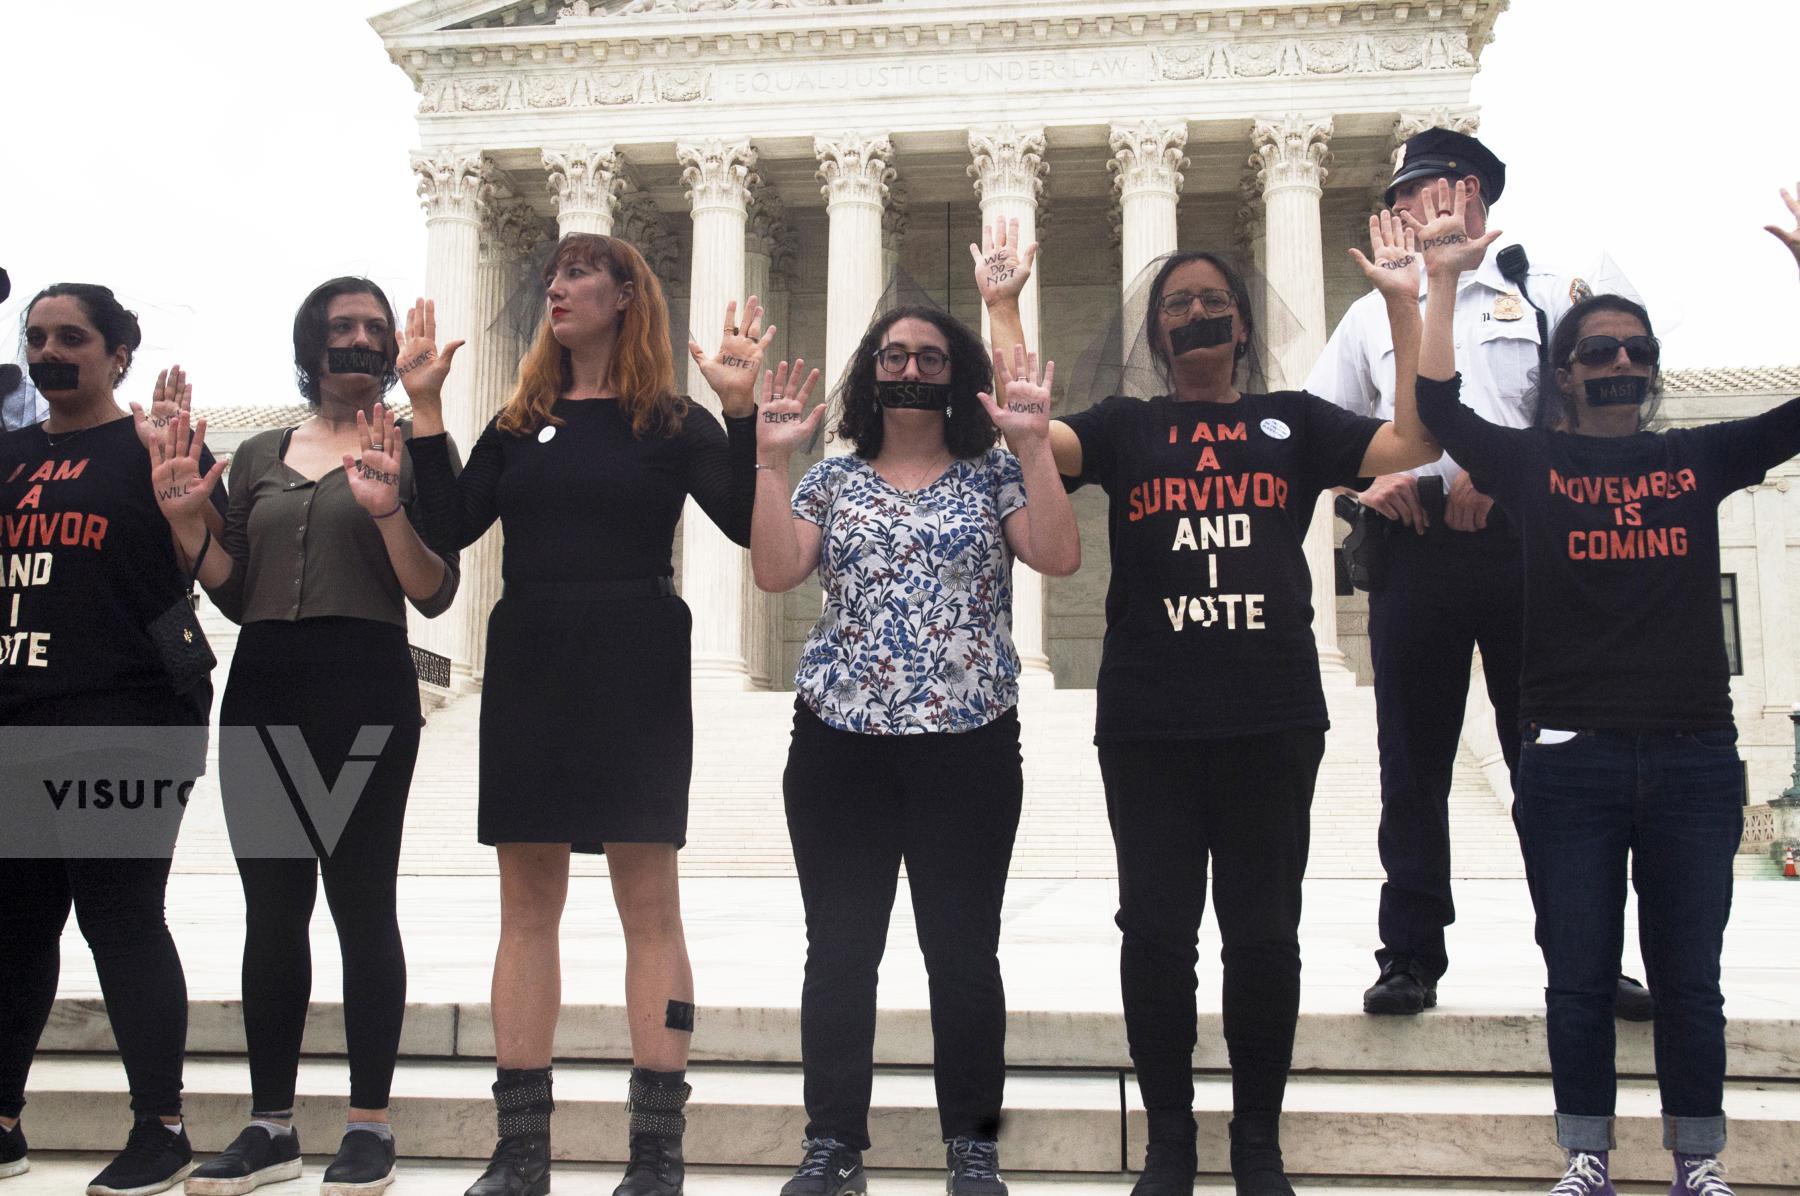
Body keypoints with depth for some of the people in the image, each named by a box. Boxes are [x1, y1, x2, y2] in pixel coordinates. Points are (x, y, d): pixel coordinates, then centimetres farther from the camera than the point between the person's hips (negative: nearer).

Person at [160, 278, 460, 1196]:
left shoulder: (411, 447, 4)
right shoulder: (260, 456, 17)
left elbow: (435, 595, -3)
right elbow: (236, 594, 14)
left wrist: (387, 510, -18)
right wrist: (182, 518, 0)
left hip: (366, 692, -4)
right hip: (263, 690, 5)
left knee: (361, 902, -3)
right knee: (271, 908, 6)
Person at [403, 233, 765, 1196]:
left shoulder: (671, 423, 3)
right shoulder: (519, 424, 15)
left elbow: (749, 522, -10)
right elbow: (449, 526, 3)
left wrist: (742, 409, -19)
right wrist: (426, 406, -1)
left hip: (635, 677, -4)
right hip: (527, 671, 4)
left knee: (648, 902, -2)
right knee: (527, 905, 5)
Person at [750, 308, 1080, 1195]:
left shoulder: (994, 474, 6)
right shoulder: (834, 478, 11)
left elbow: (1060, 557, -9)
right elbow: (773, 572, -3)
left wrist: (1034, 443, -15)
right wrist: (770, 459, -8)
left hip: (969, 746, -1)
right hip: (839, 743, 2)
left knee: (963, 951, 2)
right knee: (840, 950, 5)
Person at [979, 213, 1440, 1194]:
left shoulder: (1292, 420, 13)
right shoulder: (1124, 426, 11)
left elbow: (1415, 442, 3)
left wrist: (1405, 304, 0)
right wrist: (1002, 309, -6)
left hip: (1273, 717, 0)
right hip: (1147, 723, 0)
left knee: (1262, 929, 5)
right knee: (1157, 927, 4)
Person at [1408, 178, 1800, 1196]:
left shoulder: (1697, 459, 10)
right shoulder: (1534, 463, 4)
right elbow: (1439, 404, -7)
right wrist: (1443, 281, -11)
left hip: (1695, 756, 2)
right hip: (1571, 757, -1)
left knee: (1690, 978, 9)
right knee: (1580, 978, 7)